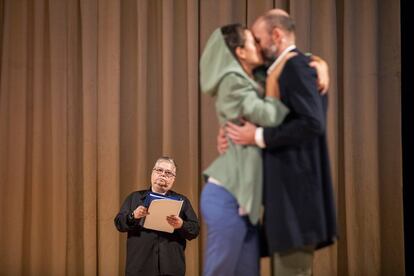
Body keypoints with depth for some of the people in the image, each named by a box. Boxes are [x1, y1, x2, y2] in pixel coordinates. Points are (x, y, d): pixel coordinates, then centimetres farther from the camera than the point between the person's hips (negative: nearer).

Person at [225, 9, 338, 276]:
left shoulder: (296, 65, -12)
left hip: (297, 192, -10)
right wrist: (232, 133, 3)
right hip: (291, 190, 10)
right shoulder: (290, 68, 19)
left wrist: (259, 137, -17)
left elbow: (313, 124, -24)